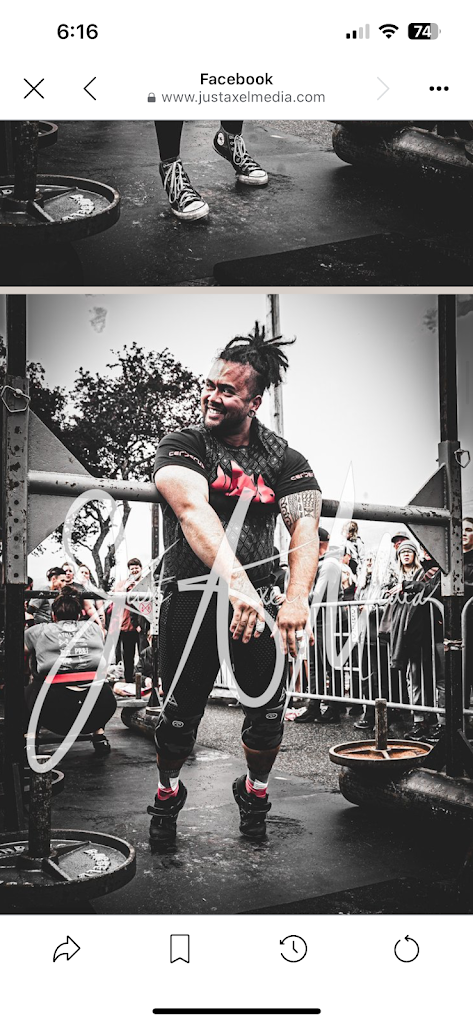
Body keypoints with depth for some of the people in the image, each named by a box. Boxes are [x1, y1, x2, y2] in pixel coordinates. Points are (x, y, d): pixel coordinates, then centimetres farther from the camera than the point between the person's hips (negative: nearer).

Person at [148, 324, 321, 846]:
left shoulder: (283, 458, 4)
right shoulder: (182, 446, -4)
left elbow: (305, 527, -10)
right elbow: (193, 511, -23)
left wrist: (296, 597, -30)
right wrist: (235, 582, -40)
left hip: (254, 594, 2)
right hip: (190, 598, -2)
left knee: (268, 710, 1)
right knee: (181, 713, 2)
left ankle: (254, 793, 30)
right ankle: (167, 794, 31)